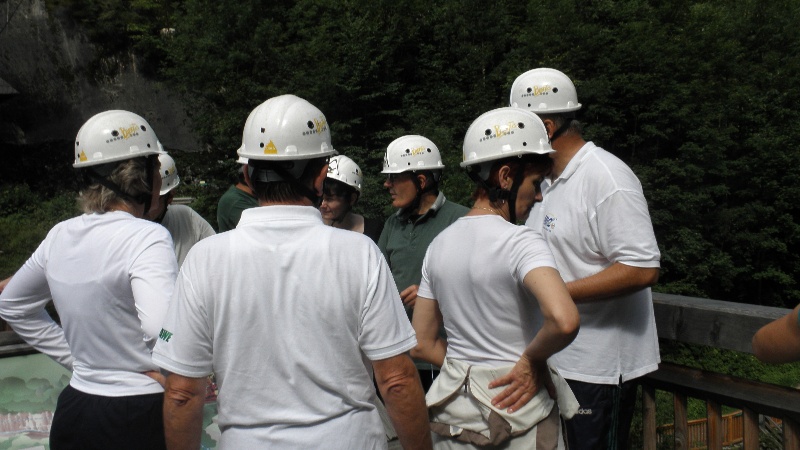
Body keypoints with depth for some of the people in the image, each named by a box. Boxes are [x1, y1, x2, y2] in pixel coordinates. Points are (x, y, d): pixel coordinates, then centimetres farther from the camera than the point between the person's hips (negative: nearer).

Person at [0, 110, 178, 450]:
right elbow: (162, 328, -34)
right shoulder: (147, 237, -19)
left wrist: (76, 358, 14)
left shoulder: (60, 235, 3)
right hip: (141, 417, -6)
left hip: (74, 409, 7)